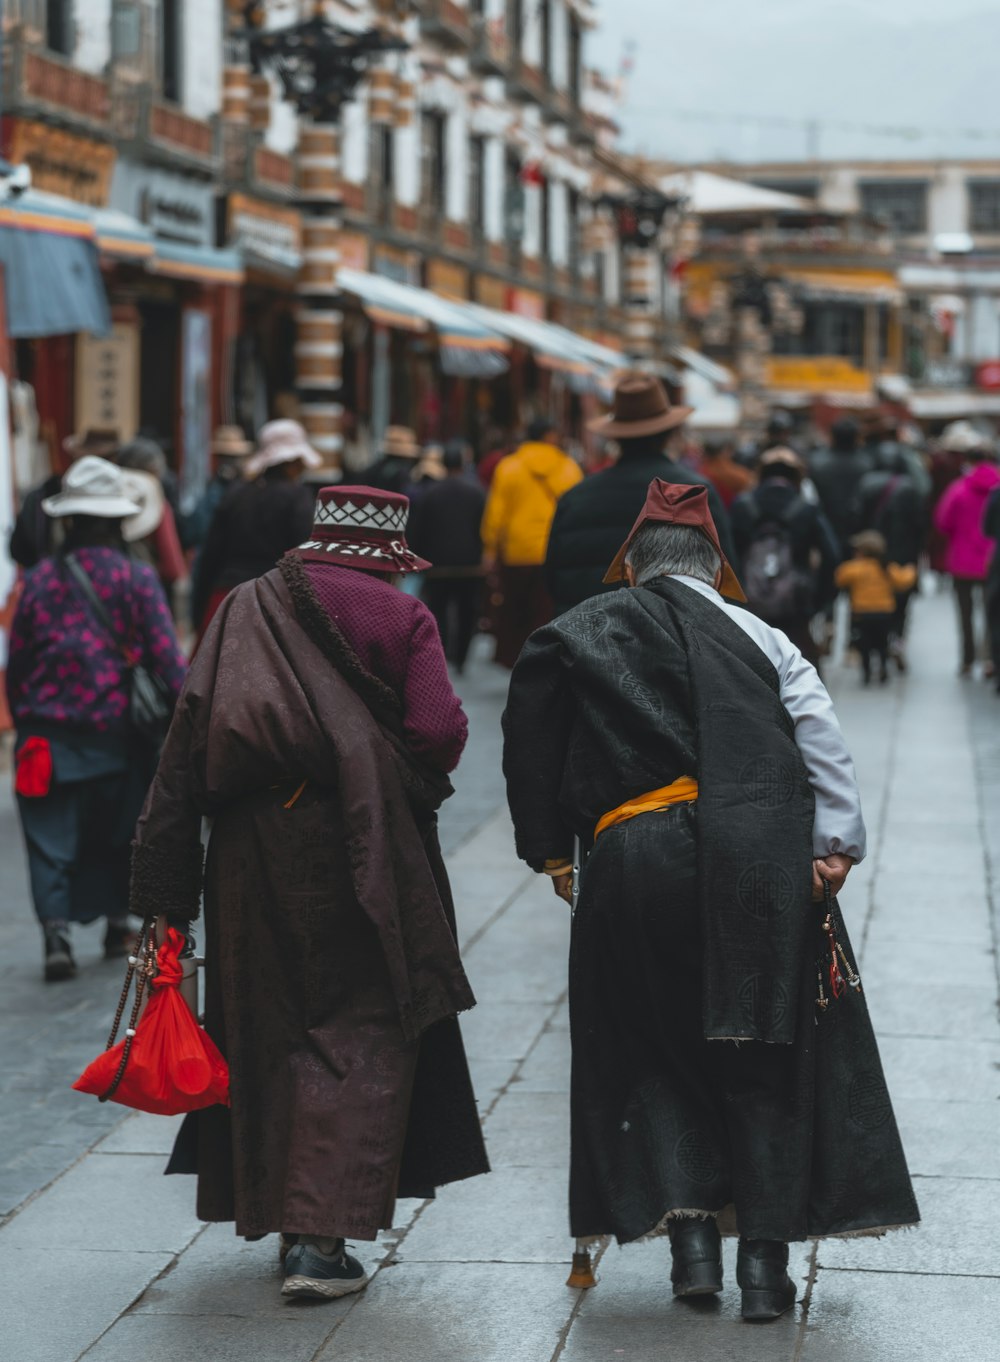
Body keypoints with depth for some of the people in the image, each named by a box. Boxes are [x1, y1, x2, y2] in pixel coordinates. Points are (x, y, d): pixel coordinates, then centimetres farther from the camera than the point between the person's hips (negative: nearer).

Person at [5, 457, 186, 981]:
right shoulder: (135, 578, -5)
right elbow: (165, 653, -10)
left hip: (47, 730, 0)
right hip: (115, 731, 0)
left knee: (51, 839, 1)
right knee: (115, 833, 17)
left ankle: (56, 930, -14)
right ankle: (117, 922, 27)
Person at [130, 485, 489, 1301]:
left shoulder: (245, 608, 8)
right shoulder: (401, 618, -2)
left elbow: (190, 734, 1)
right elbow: (439, 733, -13)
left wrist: (167, 885, 1)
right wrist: (411, 790, 11)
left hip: (250, 851, 4)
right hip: (353, 852, -4)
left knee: (268, 1028, 16)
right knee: (361, 1035, 1)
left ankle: (279, 1212, 25)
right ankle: (321, 1238, -9)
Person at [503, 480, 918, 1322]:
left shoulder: (576, 637, 13)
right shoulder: (758, 637, 14)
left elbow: (531, 747, 10)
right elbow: (821, 738, 2)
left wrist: (550, 850, 19)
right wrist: (835, 843, -4)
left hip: (629, 863, 0)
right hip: (759, 856, 0)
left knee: (654, 1053, 14)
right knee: (766, 1057, 8)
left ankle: (690, 1229, -1)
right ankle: (765, 1258, 5)